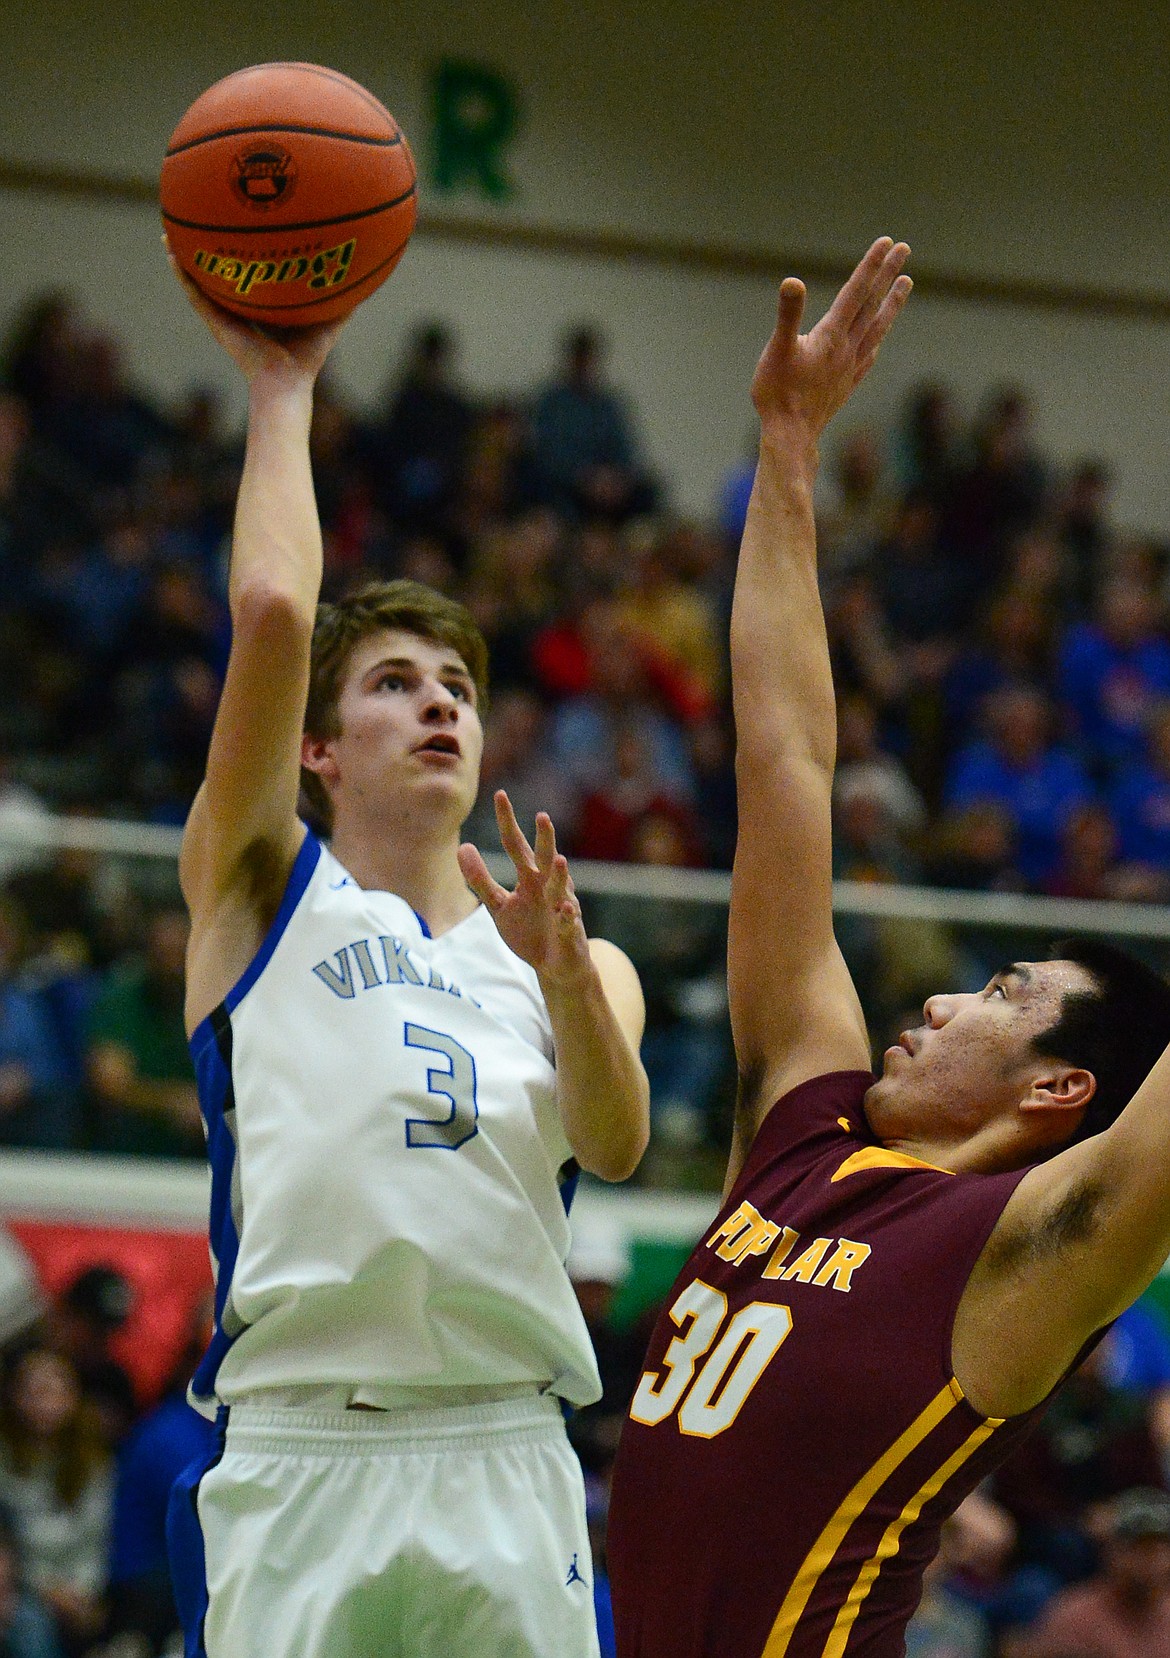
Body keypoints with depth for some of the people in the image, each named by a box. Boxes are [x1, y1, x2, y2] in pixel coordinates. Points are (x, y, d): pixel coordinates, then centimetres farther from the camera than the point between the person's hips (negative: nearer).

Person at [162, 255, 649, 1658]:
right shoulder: (264, 891, 13)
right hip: (295, 1455, -2)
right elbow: (271, 611, 1)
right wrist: (280, 391, 11)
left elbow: (616, 1146, 0)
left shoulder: (577, 959, 20)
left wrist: (563, 974, -16)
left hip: (507, 1465, 2)